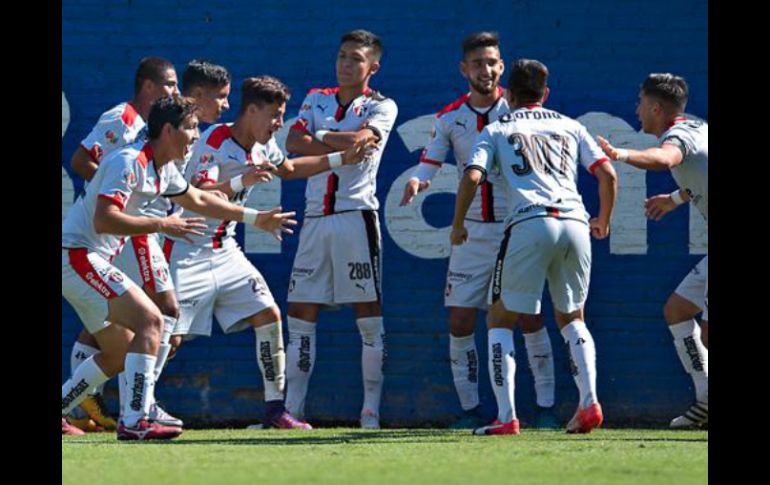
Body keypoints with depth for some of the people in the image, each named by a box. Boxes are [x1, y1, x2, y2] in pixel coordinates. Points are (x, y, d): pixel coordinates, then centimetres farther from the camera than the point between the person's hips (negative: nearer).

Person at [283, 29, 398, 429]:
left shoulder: (382, 107, 3)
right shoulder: (316, 100, 16)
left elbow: (361, 139, -16)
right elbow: (293, 142, 0)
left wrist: (320, 136, -2)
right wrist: (341, 148, -10)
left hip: (356, 216, -4)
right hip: (316, 217, 4)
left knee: (369, 316, -5)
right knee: (301, 316, 1)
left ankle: (371, 411, -3)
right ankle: (292, 409, 3)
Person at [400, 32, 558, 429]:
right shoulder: (450, 118, 4)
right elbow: (429, 163, -2)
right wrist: (416, 182, -24)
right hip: (472, 232, 3)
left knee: (530, 318, -5)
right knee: (460, 322, -1)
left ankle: (545, 406, 2)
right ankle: (470, 408, 10)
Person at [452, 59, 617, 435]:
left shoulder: (496, 130, 16)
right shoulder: (569, 126, 24)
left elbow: (472, 178, 1)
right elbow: (607, 175, 15)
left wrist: (457, 226, 15)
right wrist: (603, 221, 30)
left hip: (529, 224, -3)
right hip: (575, 223, 3)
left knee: (500, 320, 9)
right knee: (571, 318, 21)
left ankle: (506, 417, -4)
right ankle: (589, 402, 1)